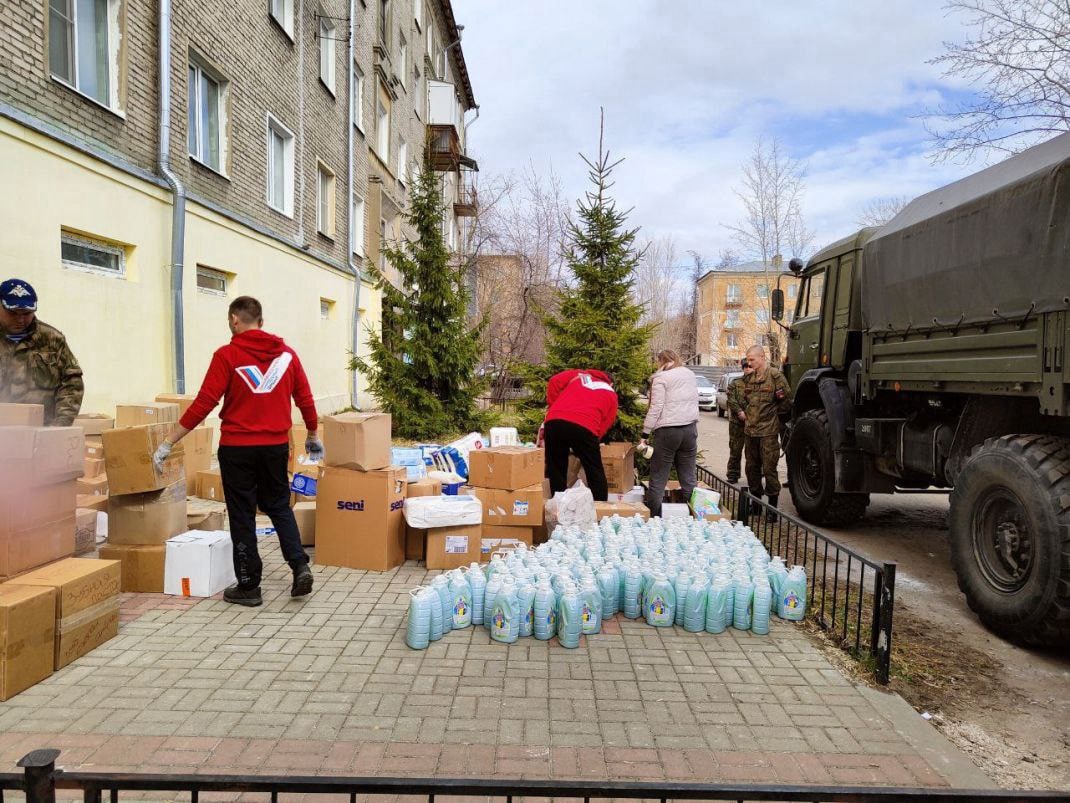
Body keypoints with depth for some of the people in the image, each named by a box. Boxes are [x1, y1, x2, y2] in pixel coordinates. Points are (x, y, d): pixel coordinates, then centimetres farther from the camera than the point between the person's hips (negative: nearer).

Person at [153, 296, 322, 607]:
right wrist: (313, 436, 21)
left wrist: (168, 443, -7)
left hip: (237, 447, -3)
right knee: (279, 507, 19)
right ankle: (300, 565, 4)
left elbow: (204, 404, -13)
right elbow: (305, 400, 6)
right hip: (276, 445, 3)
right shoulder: (286, 353, 2)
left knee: (242, 516, 8)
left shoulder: (227, 355, -9)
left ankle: (249, 586, 15)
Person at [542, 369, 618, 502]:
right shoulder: (611, 394, 26)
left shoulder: (578, 374, 30)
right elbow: (606, 423, 16)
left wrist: (551, 407, 20)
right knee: (596, 474, 12)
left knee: (556, 472, 15)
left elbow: (554, 381, 13)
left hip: (554, 422, 2)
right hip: (584, 427, -2)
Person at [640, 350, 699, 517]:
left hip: (668, 430, -6)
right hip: (690, 428, 6)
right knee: (688, 478, 10)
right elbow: (693, 401, 17)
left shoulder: (661, 378, -5)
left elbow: (655, 408, -9)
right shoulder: (690, 374, 15)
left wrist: (645, 435, -6)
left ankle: (653, 518, 5)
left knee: (658, 478, 2)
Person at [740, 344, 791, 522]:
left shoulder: (775, 376, -7)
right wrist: (743, 412, 12)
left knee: (769, 469, -4)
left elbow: (787, 403, -5)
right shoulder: (749, 378, 12)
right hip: (750, 430, 7)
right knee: (752, 468, 14)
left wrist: (769, 413, -3)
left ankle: (772, 508, 5)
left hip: (768, 432, -7)